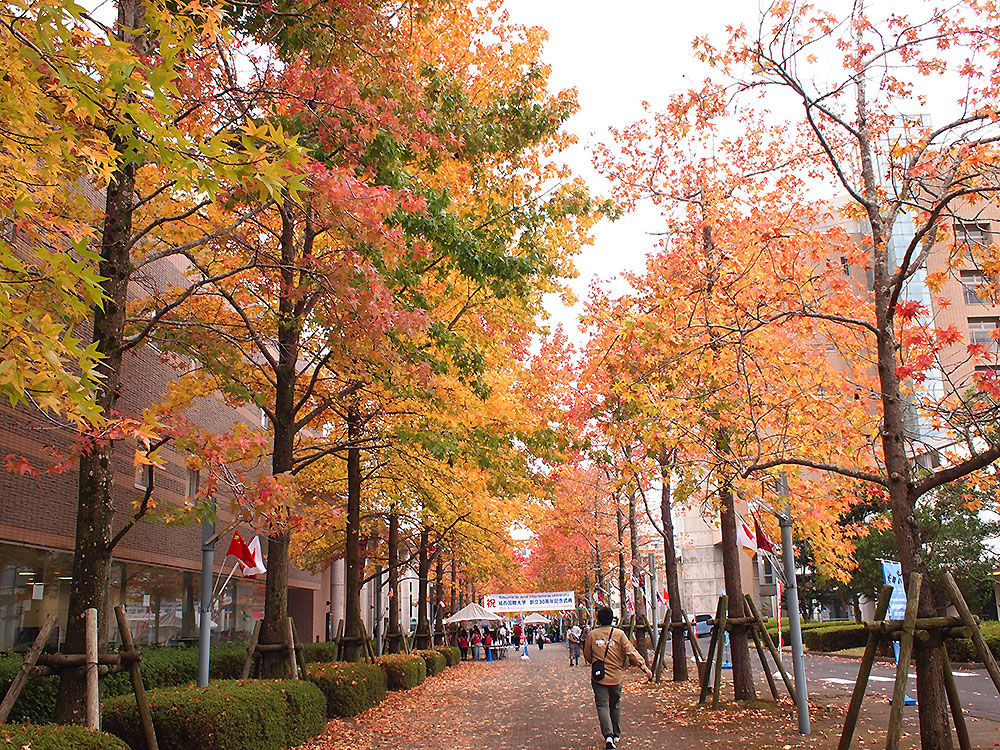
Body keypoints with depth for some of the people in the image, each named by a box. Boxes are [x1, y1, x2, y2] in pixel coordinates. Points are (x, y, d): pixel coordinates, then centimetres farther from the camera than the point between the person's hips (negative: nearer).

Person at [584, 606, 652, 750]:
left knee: (602, 706, -1)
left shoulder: (592, 635, -3)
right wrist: (644, 667, -8)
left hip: (599, 677, -1)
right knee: (615, 706, 17)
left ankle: (608, 734, -18)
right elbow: (631, 652, -10)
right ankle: (616, 734, 28)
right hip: (616, 677, 1)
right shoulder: (619, 634, -5)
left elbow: (587, 656, 8)